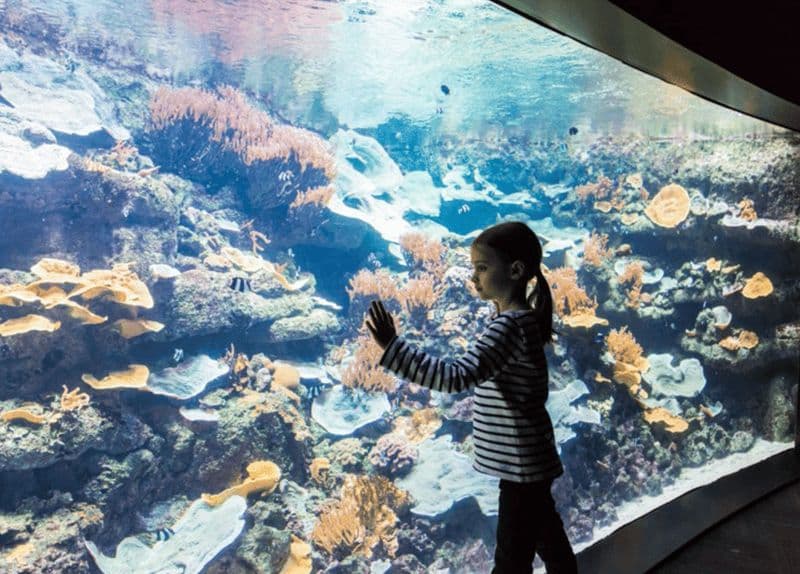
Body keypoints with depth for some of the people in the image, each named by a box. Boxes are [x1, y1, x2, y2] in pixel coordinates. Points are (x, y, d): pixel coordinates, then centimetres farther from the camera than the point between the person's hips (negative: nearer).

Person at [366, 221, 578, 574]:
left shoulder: (509, 326, -24)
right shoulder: (523, 318, 6)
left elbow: (457, 377, -36)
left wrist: (391, 346, -39)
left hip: (521, 463, -10)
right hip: (527, 460, 10)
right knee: (548, 539, 25)